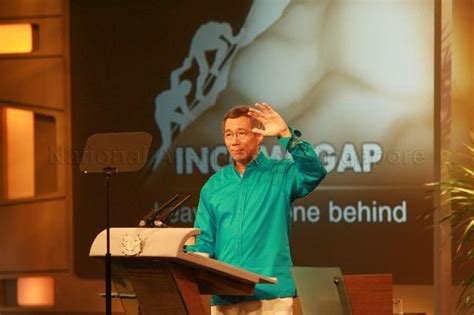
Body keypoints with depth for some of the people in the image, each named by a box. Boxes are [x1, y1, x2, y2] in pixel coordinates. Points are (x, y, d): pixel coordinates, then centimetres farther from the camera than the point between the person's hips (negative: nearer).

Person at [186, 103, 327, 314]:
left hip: (270, 293, -3)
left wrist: (286, 135, -24)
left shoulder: (280, 175, 4)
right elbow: (204, 240, 11)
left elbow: (314, 172, -16)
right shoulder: (214, 186, 14)